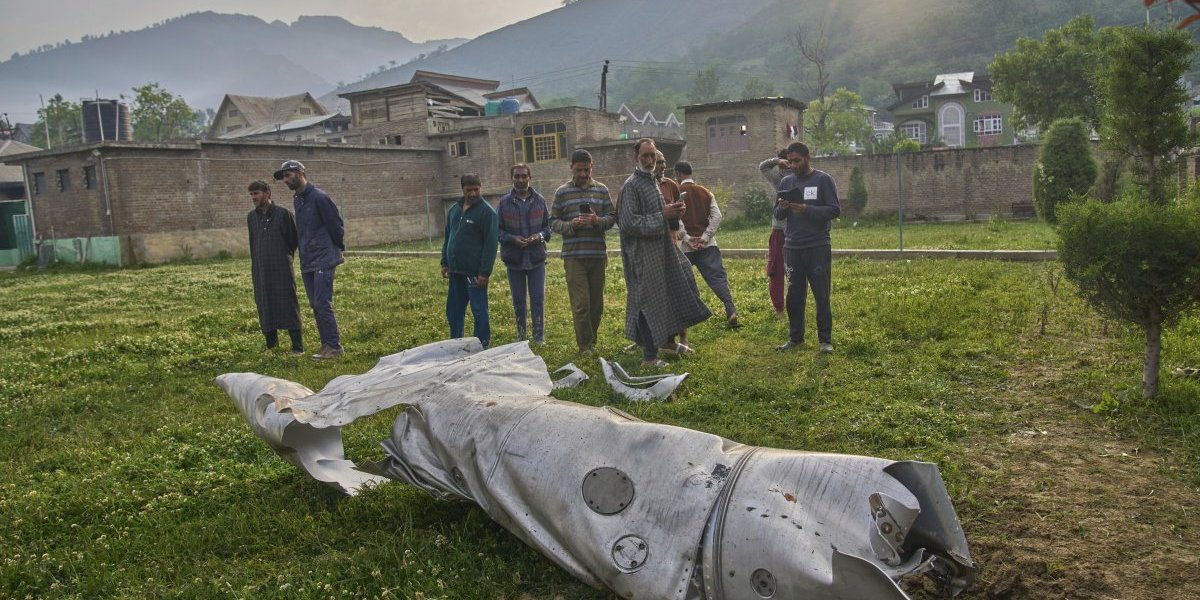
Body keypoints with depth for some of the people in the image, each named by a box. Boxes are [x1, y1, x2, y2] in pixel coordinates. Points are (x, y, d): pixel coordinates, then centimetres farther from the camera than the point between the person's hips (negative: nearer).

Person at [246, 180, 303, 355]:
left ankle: (297, 346, -2)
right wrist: (255, 265, 18)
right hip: (260, 270, 4)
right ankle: (271, 342, 21)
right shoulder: (251, 217, 10)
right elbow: (252, 242, 20)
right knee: (265, 306, 6)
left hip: (282, 269, -4)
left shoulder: (283, 214, -4)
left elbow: (294, 238, 5)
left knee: (288, 305, -4)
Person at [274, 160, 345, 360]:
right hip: (307, 262, 9)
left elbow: (336, 225, -10)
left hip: (323, 261, -9)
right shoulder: (297, 199, 15)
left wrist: (339, 248, -2)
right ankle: (326, 345, 18)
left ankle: (335, 347, -4)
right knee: (316, 306, 11)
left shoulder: (318, 197, -13)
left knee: (322, 304, -11)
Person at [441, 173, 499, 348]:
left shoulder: (486, 211, -9)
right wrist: (445, 262, 14)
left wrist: (485, 271, -18)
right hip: (456, 271, 7)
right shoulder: (454, 209, 13)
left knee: (479, 311, 1)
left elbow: (491, 243, -14)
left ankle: (482, 345, 11)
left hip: (475, 272, -7)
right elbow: (447, 238, 21)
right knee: (453, 310, 14)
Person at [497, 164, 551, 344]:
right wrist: (512, 238, -16)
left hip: (537, 258, 0)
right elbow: (498, 230, 1)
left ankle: (539, 335, 11)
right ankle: (521, 334, 23)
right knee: (518, 300, 10)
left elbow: (548, 225, 9)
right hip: (514, 259, 0)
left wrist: (541, 236, -11)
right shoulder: (504, 202, 0)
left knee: (538, 298, 2)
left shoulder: (539, 200, 3)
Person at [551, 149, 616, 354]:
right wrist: (571, 225, -15)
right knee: (581, 304, -6)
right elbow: (553, 222, 4)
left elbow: (612, 217, 8)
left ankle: (592, 342, 24)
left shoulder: (601, 190, 9)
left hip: (598, 254, 3)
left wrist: (598, 221, -14)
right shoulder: (562, 192, 4)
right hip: (574, 255, -3)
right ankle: (585, 347, 3)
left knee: (597, 303, 9)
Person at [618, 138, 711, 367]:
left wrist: (672, 212, 2)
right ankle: (649, 357, 5)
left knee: (672, 295, 15)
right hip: (644, 255, -9)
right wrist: (662, 216, -20)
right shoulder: (631, 185, -13)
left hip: (661, 249, 9)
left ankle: (669, 342, 29)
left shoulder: (652, 182, 15)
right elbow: (628, 223, -21)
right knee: (650, 303, -4)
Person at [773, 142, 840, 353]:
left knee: (822, 296, 2)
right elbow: (778, 215, 12)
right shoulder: (786, 182, 11)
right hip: (792, 247, 4)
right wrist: (782, 208, -12)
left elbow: (835, 210, -8)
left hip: (818, 248, -4)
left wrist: (807, 210, -20)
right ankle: (795, 337, 18)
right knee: (794, 296, 7)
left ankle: (825, 339, 9)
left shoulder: (823, 180, -2)